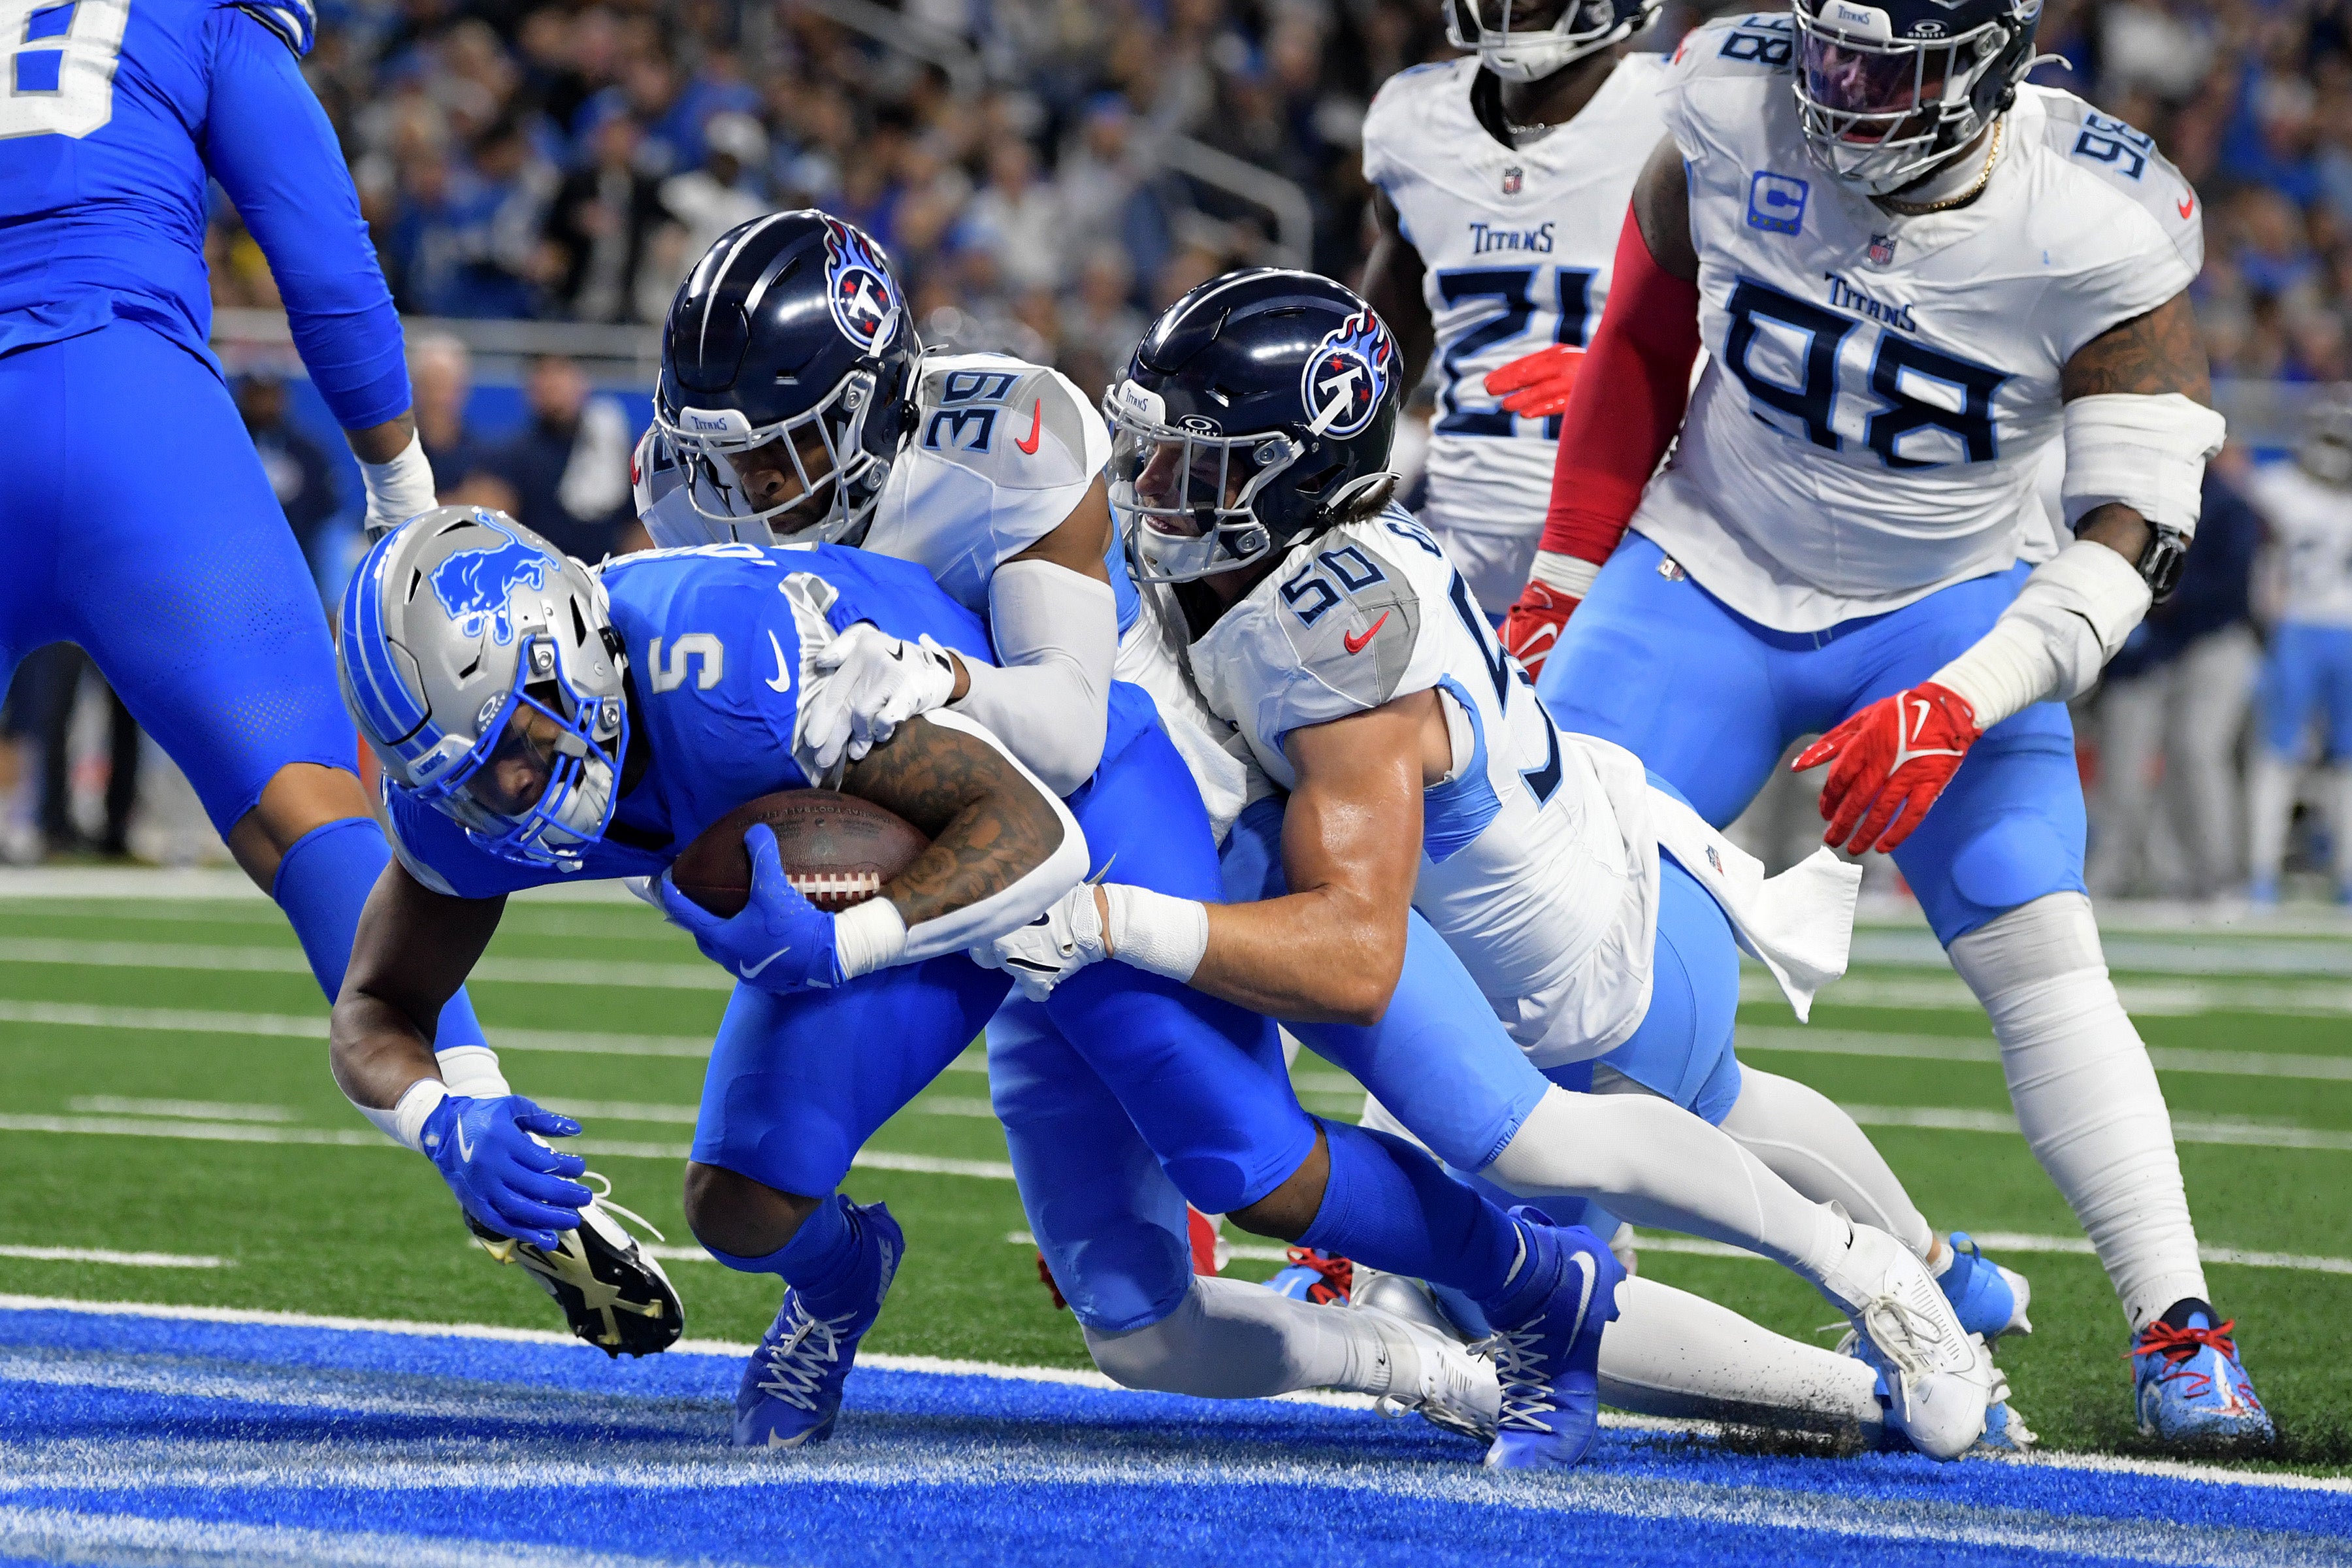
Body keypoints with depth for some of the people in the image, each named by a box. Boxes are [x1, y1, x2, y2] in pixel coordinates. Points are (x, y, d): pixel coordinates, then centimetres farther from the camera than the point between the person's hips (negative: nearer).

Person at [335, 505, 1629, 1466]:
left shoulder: (721, 667, -42)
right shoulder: (465, 787, -20)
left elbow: (1031, 837, -37)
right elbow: (376, 1015, -10)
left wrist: (833, 945, -51)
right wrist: (447, 1124, -32)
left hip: (1066, 786, -6)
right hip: (876, 868, 6)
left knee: (1250, 1170, -12)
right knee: (743, 1207, -10)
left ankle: (1543, 1292, 15)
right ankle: (835, 1277, 29)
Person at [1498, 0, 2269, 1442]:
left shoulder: (2095, 227, -24)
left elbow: (2137, 525, -20)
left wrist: (1958, 707, -31)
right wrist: (1567, 575, 6)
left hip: (1952, 612, -1)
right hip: (1712, 577, 1)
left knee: (2040, 954, -16)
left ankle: (2178, 1334, -10)